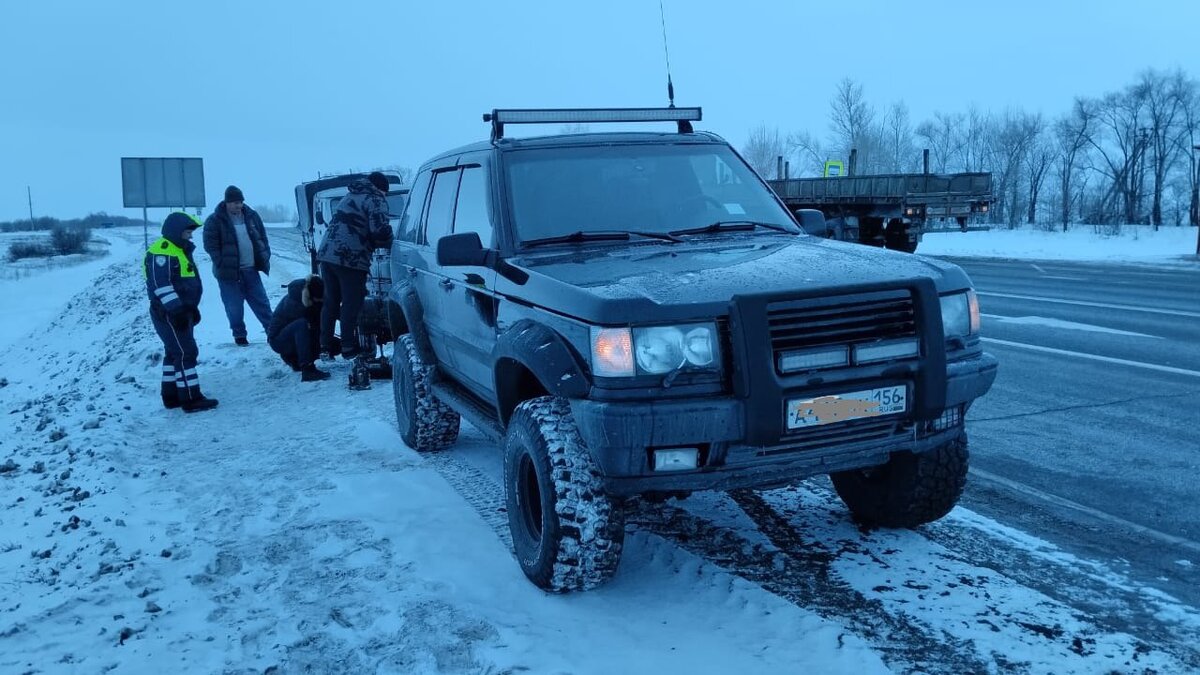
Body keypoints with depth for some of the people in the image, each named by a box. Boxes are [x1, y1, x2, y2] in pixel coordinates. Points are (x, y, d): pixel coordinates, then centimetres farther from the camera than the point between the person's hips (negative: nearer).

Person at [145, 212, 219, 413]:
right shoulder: (161, 252, -17)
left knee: (174, 353, 15)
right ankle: (191, 399, -7)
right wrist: (176, 310, -27)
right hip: (168, 314, -11)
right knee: (186, 353, -10)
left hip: (181, 311, 11)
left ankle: (171, 396, 23)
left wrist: (192, 308, 25)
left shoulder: (179, 250, 17)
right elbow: (161, 285, -24)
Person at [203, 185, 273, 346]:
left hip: (251, 269, 4)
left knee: (261, 302, 9)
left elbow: (262, 237, 14)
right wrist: (222, 264, -15)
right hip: (229, 272, -4)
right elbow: (210, 245, -8)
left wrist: (265, 257, 5)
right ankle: (240, 335, 15)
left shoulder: (251, 216, 8)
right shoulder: (215, 221, -7)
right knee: (234, 307, 3)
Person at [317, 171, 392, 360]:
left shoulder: (350, 197, 27)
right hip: (350, 259, -8)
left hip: (327, 254, 8)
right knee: (351, 305, -1)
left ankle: (325, 346, 18)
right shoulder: (375, 199, -1)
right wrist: (390, 244, 4)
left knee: (330, 302, 14)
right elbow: (380, 231, -15)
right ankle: (349, 349, 2)